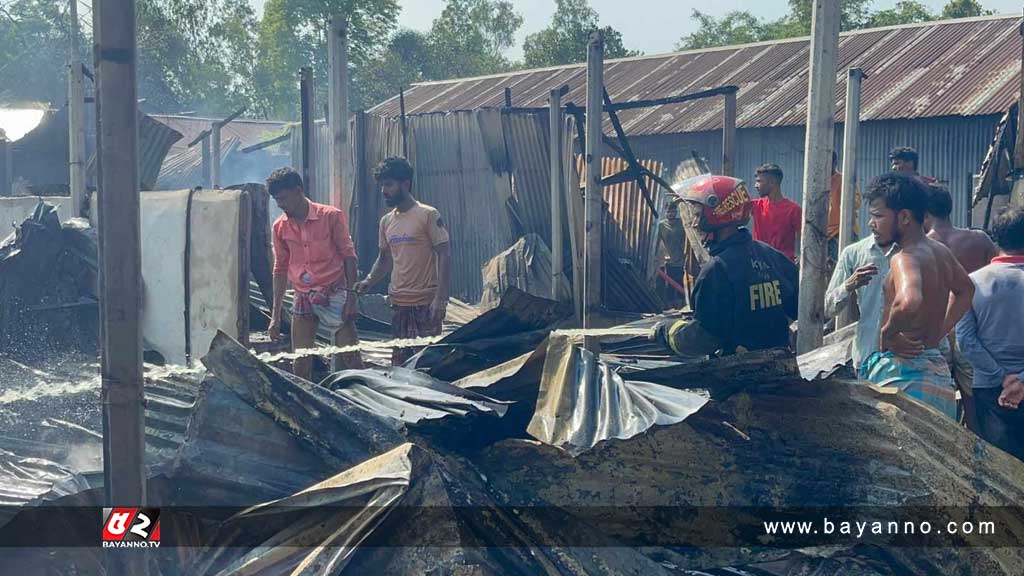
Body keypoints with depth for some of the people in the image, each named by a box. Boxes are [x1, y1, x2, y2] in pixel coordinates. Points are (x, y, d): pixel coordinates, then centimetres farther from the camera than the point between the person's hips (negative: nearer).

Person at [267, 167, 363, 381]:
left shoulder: (331, 216, -7)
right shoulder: (280, 226, 6)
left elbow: (348, 256, -4)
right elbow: (281, 269, 14)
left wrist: (352, 298, -11)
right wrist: (275, 315, 12)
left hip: (334, 294, -4)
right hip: (303, 299, 4)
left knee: (350, 358, -7)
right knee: (300, 364, 2)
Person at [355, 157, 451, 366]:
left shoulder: (428, 215, -8)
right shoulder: (386, 221, 12)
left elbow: (444, 256, -10)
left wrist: (440, 298, -17)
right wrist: (369, 281, 2)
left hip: (425, 303, -7)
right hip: (398, 302, 7)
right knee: (399, 363, 9)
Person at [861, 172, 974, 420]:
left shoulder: (905, 259, -16)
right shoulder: (941, 251, 12)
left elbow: (908, 302, -37)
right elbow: (965, 290, 31)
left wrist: (888, 333, -19)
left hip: (903, 372, -9)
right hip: (938, 369, 9)